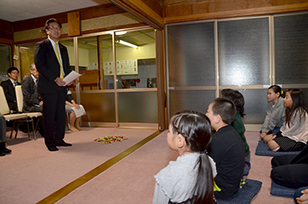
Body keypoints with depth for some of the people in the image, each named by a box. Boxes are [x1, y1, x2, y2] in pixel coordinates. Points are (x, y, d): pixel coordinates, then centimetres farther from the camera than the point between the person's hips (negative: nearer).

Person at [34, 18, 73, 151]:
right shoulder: (41, 46, 1)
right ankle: (50, 142, 9)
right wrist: (55, 79, -17)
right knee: (49, 116, -1)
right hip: (48, 87, -6)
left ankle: (59, 139, 19)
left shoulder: (63, 48, 21)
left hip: (62, 86, 6)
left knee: (60, 115, 8)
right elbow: (40, 65, -9)